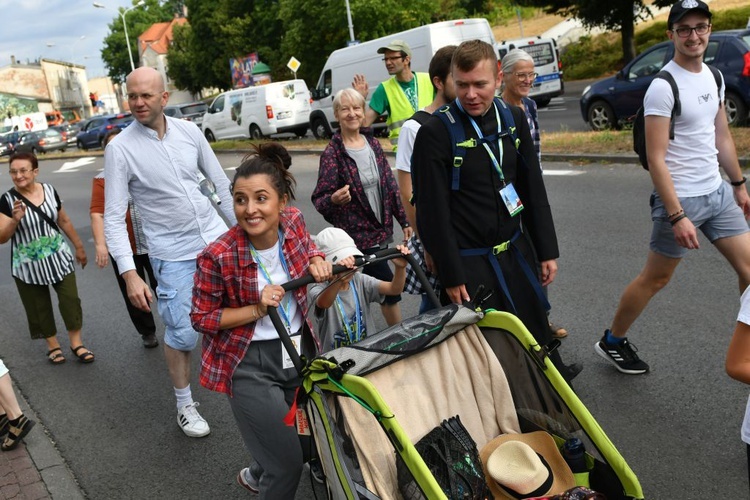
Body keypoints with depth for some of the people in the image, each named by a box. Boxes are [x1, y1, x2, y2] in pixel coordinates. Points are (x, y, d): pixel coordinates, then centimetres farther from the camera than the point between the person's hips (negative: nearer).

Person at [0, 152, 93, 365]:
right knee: (39, 307, 10)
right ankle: (53, 345, 28)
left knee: (71, 299, 3)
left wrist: (79, 246, 14)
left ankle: (76, 343, 17)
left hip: (59, 259, 2)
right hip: (28, 266, -2)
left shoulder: (50, 190, -2)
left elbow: (64, 221, 10)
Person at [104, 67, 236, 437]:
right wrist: (129, 273, -20)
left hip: (217, 238, 4)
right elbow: (113, 217, -12)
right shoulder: (120, 149, -10)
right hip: (174, 254, -4)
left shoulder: (189, 131, 0)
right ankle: (185, 405, 22)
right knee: (182, 333, -1)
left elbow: (221, 182, 9)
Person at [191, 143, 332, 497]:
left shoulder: (294, 222, -11)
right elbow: (201, 318, -13)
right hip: (251, 364, -6)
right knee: (289, 464, -2)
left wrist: (316, 262, -11)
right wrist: (257, 309, -24)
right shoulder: (217, 256, -24)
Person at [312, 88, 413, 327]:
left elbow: (390, 185, 11)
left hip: (381, 230, 5)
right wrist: (334, 199, -32)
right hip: (357, 235, -5)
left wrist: (404, 220, 9)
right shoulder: (332, 153, -10)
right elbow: (319, 199, -10)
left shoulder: (373, 144, 7)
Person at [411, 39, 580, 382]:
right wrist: (451, 276, -14)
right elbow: (433, 212, -15)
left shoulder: (513, 118, 3)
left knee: (536, 332, 21)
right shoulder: (435, 132, -15)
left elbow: (534, 189, 9)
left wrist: (547, 251, 9)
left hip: (516, 250, 6)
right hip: (469, 263, -5)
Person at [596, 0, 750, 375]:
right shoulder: (663, 87, -17)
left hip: (718, 192, 8)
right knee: (655, 278, 4)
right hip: (681, 199, -8)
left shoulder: (713, 76, 8)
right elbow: (656, 159, -20)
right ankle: (612, 342, 23)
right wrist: (677, 216, -24)